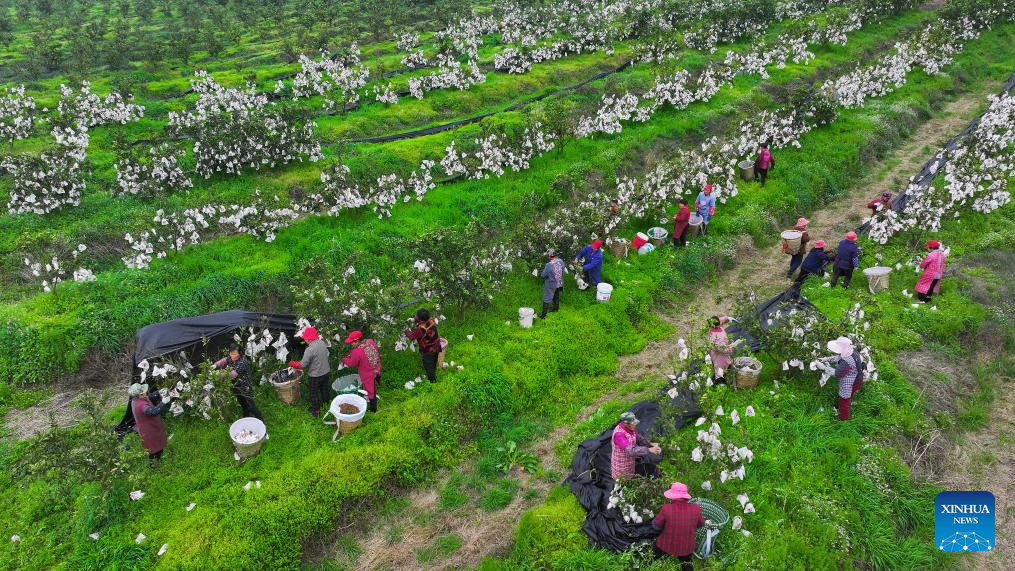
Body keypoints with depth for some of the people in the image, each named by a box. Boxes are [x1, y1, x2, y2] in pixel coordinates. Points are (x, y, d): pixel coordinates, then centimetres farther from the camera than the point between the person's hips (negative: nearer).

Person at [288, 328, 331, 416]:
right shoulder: (323, 343, -9)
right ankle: (326, 403, 48)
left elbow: (303, 365, -21)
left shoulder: (309, 349, -29)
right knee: (325, 389, 27)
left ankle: (316, 410, 29)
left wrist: (292, 363, -4)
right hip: (326, 372, 6)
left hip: (315, 376, -6)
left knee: (314, 393, 15)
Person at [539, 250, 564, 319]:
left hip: (550, 285, -6)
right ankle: (555, 308, 49)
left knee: (546, 299, 6)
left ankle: (543, 315, 13)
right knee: (556, 296, 29)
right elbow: (563, 272, 2)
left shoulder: (549, 265, -31)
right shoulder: (561, 262, -13)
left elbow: (543, 275, -20)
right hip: (559, 284, 6)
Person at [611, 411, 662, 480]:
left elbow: (638, 438, 10)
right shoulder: (619, 434, -34)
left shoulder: (630, 428, -8)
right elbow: (631, 450, -40)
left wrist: (650, 444, -5)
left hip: (630, 461, 7)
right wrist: (649, 450, -42)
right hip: (621, 465, -7)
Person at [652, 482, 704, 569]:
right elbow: (701, 524, -2)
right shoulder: (695, 508, -22)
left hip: (666, 545, -2)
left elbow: (656, 525, -13)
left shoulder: (666, 509, -30)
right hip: (687, 548, 2)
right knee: (686, 565, 33)